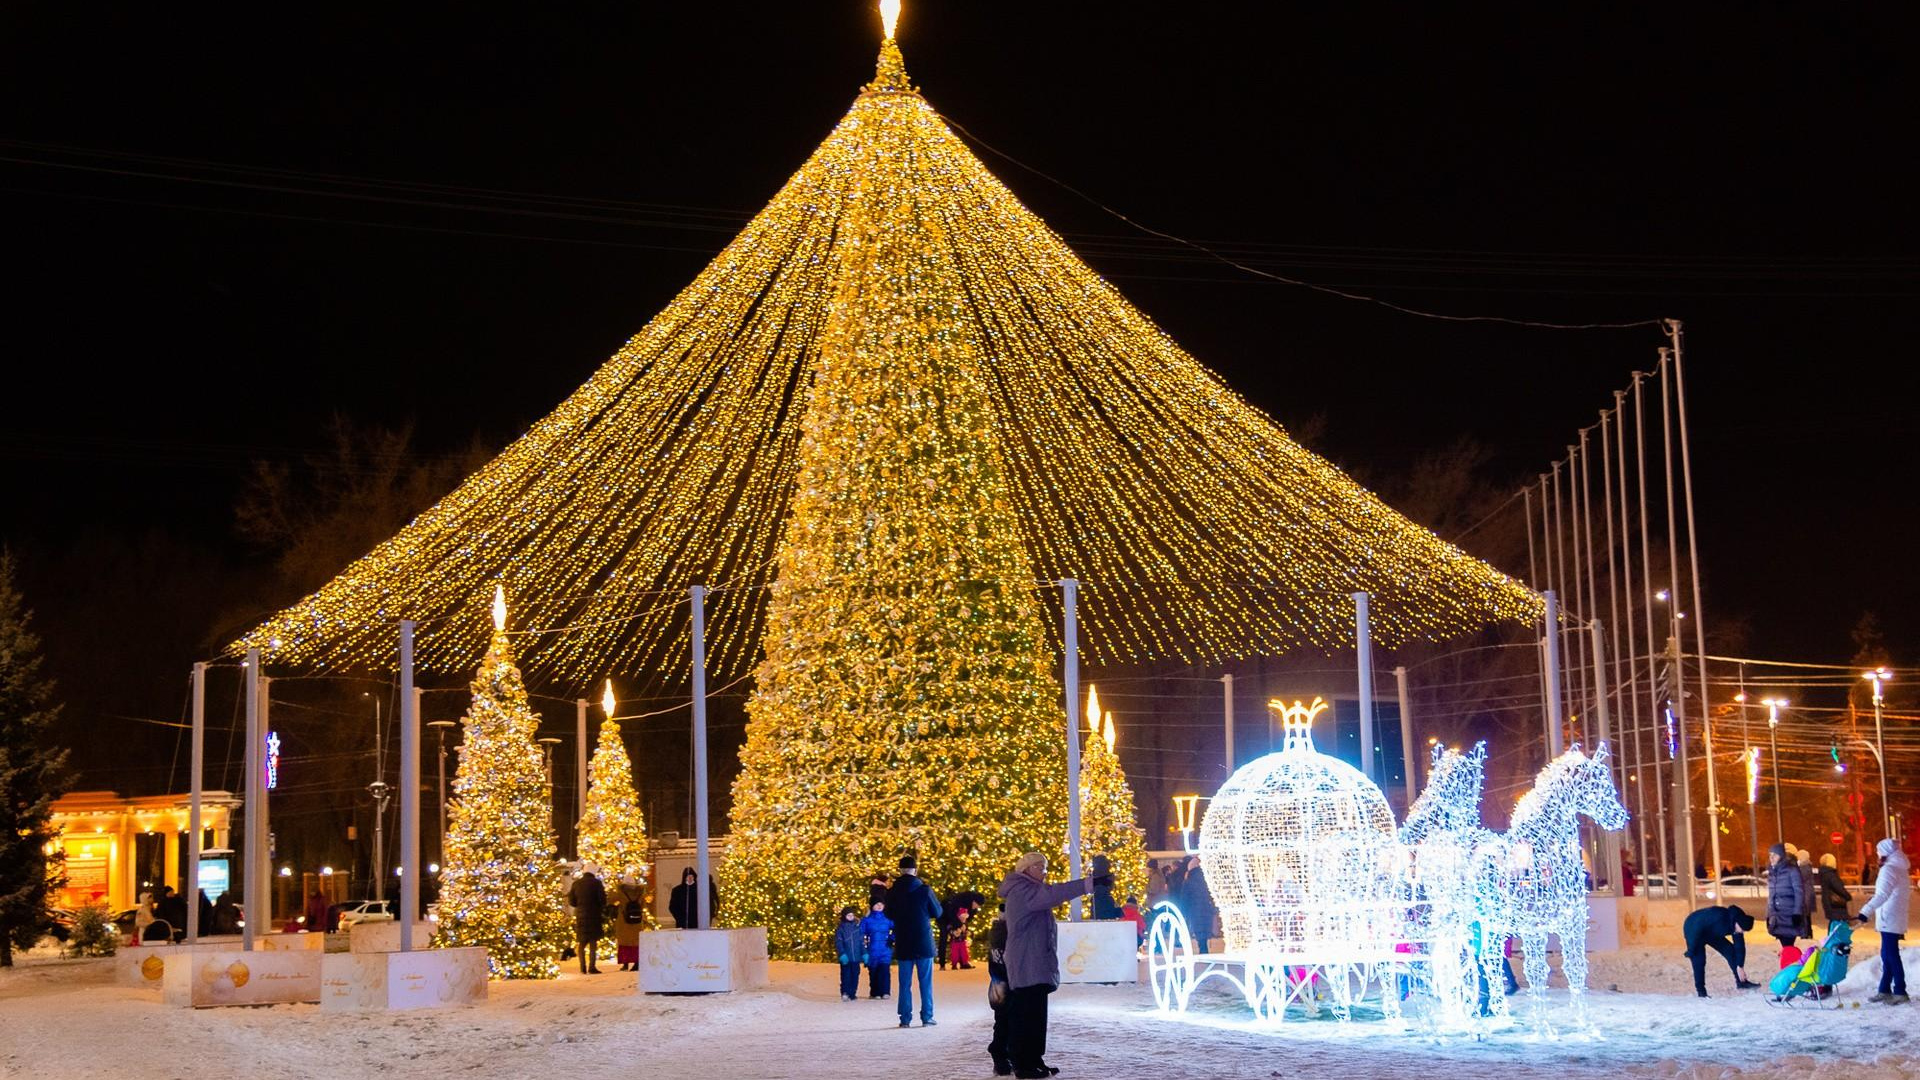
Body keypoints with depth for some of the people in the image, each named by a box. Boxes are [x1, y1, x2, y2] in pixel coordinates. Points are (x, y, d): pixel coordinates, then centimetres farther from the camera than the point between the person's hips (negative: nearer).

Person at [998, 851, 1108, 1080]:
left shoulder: (1030, 891, 23)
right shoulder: (1022, 891, -15)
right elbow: (1053, 894, -28)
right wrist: (1088, 884, -34)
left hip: (1036, 965, 11)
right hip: (1028, 966, -11)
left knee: (1035, 1015, 12)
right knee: (1027, 1015, -9)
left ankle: (1034, 1060, 17)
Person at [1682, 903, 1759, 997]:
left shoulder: (1738, 926, -15)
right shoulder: (1721, 918, -39)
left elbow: (1740, 946, -6)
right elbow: (1697, 929, -35)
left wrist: (1740, 966, -8)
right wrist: (1691, 951, -28)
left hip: (1711, 932, 7)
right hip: (1693, 929, -7)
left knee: (1730, 950, -1)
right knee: (1699, 961, -16)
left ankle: (1740, 982, 5)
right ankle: (1701, 991, -7)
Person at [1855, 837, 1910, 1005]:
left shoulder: (1889, 869, -14)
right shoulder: (1900, 869, 16)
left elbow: (1882, 894, -26)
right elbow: (1907, 893, 24)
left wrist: (1865, 912, -35)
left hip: (1889, 920, -10)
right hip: (1894, 919, 10)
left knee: (1891, 954, -8)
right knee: (1888, 954, 12)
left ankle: (1900, 992, -8)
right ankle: (1885, 990, 15)